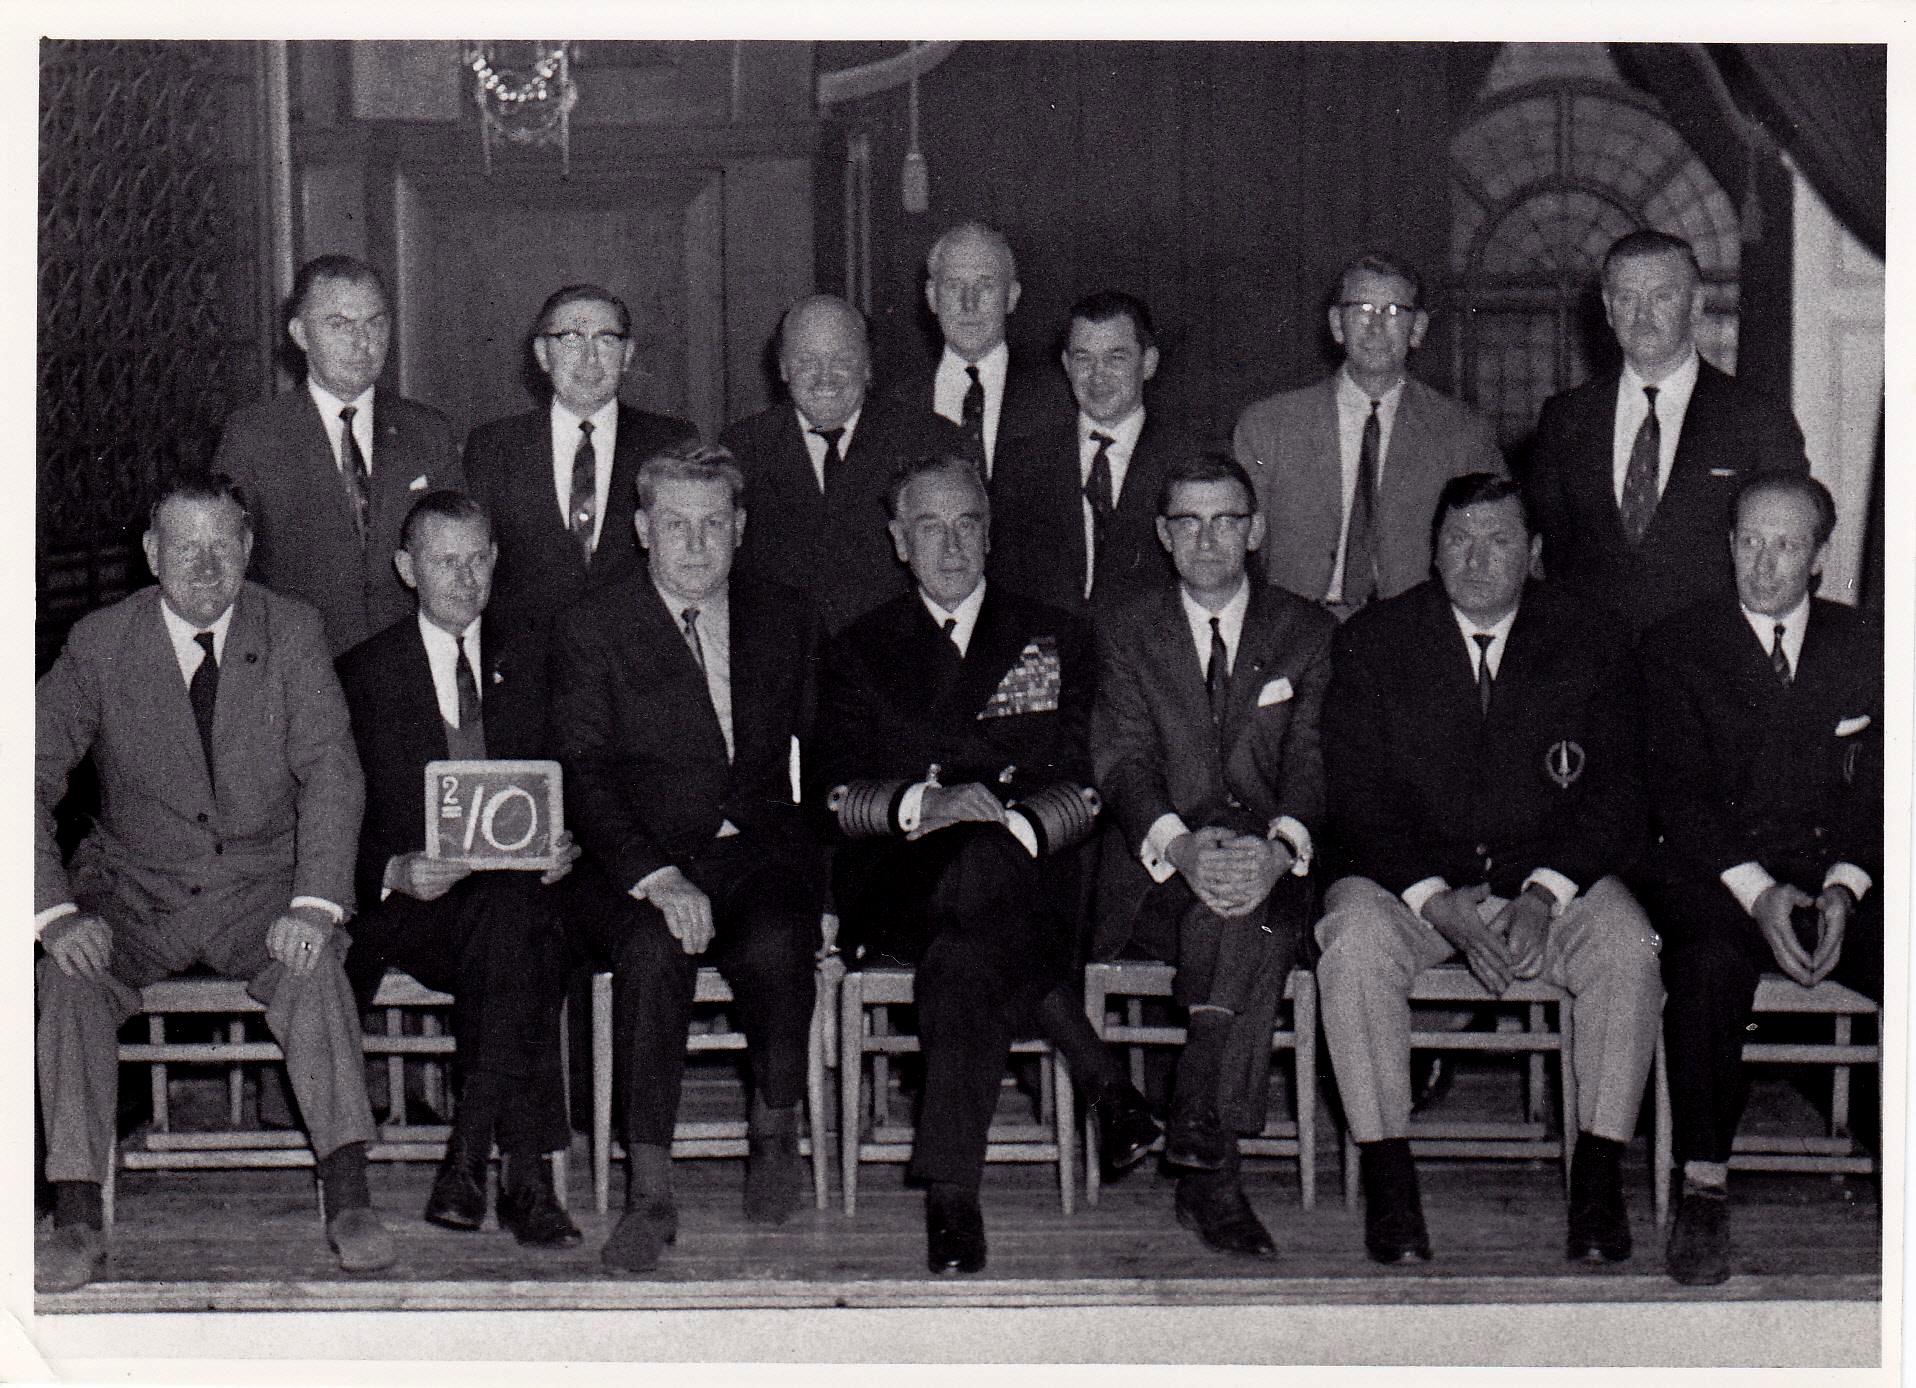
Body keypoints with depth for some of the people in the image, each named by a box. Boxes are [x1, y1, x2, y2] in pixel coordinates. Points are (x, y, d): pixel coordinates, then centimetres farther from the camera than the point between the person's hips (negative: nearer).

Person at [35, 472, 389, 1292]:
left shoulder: (292, 633, -2)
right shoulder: (100, 645, -2)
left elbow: (331, 770, -10)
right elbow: (32, 778, -5)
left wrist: (314, 903, -25)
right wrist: (56, 910, -21)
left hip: (260, 891, -1)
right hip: (136, 895, 1)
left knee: (313, 964, -31)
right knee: (69, 976, -28)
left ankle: (348, 1202, -28)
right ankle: (76, 1222, -24)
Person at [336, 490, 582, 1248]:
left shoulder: (527, 662, 17)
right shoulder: (363, 673, 10)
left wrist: (561, 847, -8)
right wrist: (396, 872, -16)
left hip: (520, 887, 2)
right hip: (406, 904, -2)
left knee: (519, 920, -36)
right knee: (510, 922, -35)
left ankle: (469, 1163, -32)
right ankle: (526, 1176, -34)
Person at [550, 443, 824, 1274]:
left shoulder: (787, 622, 16)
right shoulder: (591, 631, 5)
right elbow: (586, 780, -4)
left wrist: (820, 879, 1)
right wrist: (659, 879, -20)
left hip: (760, 855, 2)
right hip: (638, 868, -2)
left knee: (778, 945, -31)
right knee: (652, 951, -34)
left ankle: (774, 1128, -5)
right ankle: (649, 1193, -28)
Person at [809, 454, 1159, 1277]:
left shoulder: (1053, 641, 17)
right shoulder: (859, 653, 18)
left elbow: (1087, 789, 6)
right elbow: (830, 791, 5)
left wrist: (1008, 821, -15)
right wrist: (922, 804, -14)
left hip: (1029, 876, 0)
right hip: (897, 892, 0)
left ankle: (950, 1192, -34)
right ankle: (1100, 1080, -23)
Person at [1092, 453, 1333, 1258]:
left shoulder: (1307, 632, 13)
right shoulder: (1127, 634, 14)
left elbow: (1313, 762, 0)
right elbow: (1122, 761, -1)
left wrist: (1278, 849, -23)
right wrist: (1179, 846, -23)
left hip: (1275, 880, 1)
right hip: (1155, 881, 0)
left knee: (1255, 906, -35)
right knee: (1246, 922, -34)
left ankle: (1199, 1140, -36)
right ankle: (1210, 1166, -36)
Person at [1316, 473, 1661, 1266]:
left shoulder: (1590, 647, 4)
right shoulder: (1371, 643, 1)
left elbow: (1617, 799, 1)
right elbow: (1357, 804, -4)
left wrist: (1543, 894, -17)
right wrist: (1441, 906, -19)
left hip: (1550, 879, 1)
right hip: (1409, 879, 0)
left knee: (1626, 946, -29)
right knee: (1354, 940, -31)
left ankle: (1598, 1179, -19)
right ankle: (1387, 1181, -24)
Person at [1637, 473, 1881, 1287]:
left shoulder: (1863, 648, 14)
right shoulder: (1677, 647, 7)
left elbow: (1876, 791, 8)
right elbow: (1679, 792, -3)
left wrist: (1844, 886, -11)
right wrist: (1756, 892, -17)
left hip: (1839, 880, 2)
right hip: (1716, 876, -2)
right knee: (1710, 965, -36)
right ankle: (1703, 1191, -27)